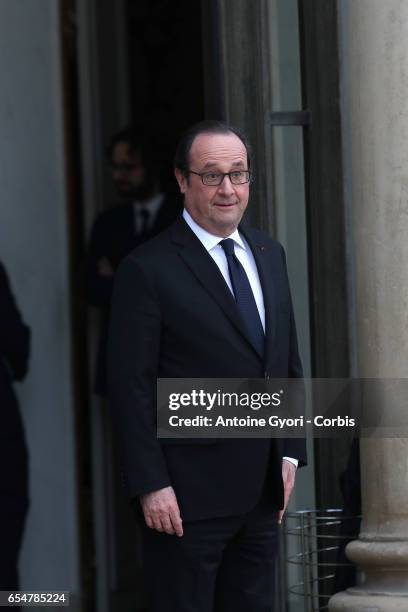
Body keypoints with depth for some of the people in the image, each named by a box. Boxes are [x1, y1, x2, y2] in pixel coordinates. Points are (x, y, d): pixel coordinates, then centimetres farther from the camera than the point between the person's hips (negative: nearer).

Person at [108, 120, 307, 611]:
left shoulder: (269, 255, 13)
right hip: (187, 496, -7)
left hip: (261, 493, 7)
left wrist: (289, 454, 11)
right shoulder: (147, 270, -10)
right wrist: (151, 486, -16)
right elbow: (131, 385, -12)